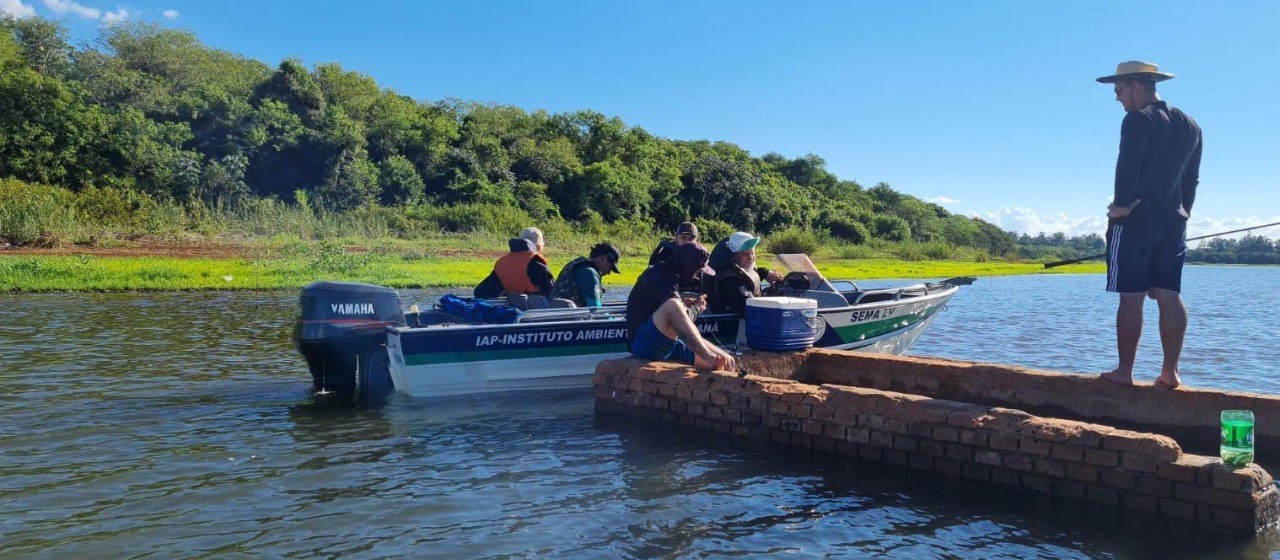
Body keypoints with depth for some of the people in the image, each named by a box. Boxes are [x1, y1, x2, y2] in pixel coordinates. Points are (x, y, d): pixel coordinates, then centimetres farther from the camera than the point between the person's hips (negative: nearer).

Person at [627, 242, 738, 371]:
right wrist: (697, 308, -4)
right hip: (643, 343, -10)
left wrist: (683, 301, 9)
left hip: (667, 343, 10)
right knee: (672, 306, -36)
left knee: (723, 361, -3)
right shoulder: (661, 278, -16)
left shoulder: (670, 275, 14)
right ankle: (709, 357, -37)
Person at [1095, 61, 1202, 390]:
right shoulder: (1190, 125, 16)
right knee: (1169, 295, 4)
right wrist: (1182, 211, 21)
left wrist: (1121, 204, -12)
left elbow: (1127, 165, -20)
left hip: (1135, 221, -7)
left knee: (1131, 298, -5)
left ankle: (1124, 372, -2)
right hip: (1174, 221, 7)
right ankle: (1170, 372, 3)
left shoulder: (1138, 119, -8)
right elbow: (1193, 177, 17)